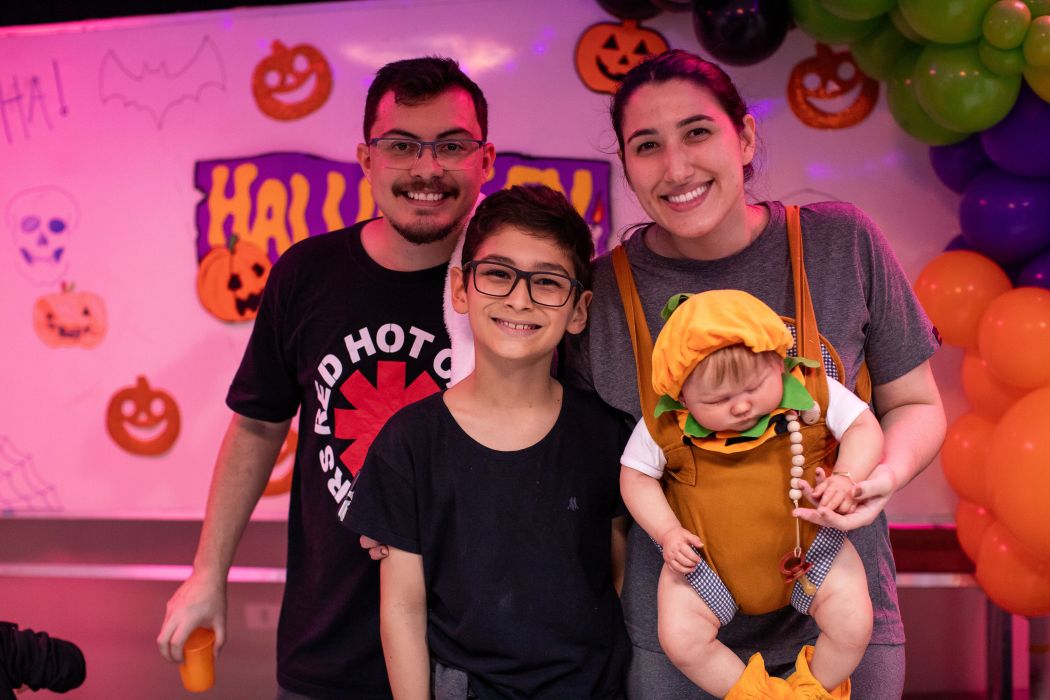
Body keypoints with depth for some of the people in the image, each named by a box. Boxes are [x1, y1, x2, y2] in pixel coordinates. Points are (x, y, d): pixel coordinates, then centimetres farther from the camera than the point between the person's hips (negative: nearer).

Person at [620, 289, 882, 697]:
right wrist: (667, 532, -16)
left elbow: (864, 426, -5)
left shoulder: (813, 392, -16)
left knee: (854, 625, -11)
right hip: (705, 560, 0)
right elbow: (635, 475, -4)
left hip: (807, 547, 0)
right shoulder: (665, 427, -17)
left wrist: (846, 478, -23)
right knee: (679, 639, -13)